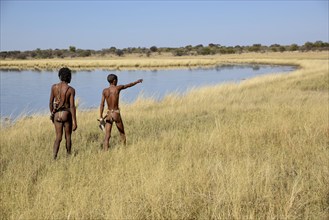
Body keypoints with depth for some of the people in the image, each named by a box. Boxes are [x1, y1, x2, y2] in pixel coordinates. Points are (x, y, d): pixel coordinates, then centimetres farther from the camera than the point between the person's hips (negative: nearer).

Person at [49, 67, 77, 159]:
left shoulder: (54, 87, -2)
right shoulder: (71, 90, -12)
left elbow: (51, 102, 4)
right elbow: (72, 106, -16)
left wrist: (52, 114, 19)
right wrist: (74, 121, -13)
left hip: (57, 115, 3)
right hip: (67, 115, -3)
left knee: (58, 138, 7)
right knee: (68, 137, 15)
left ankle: (54, 157, -8)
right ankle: (68, 156, 29)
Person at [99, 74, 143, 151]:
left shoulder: (104, 91, 2)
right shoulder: (118, 88, -6)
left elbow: (102, 105, -2)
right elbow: (129, 85, 10)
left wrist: (101, 117, -1)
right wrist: (137, 81, 28)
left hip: (108, 114, 3)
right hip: (116, 114, -3)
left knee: (107, 136, -1)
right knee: (122, 133, 17)